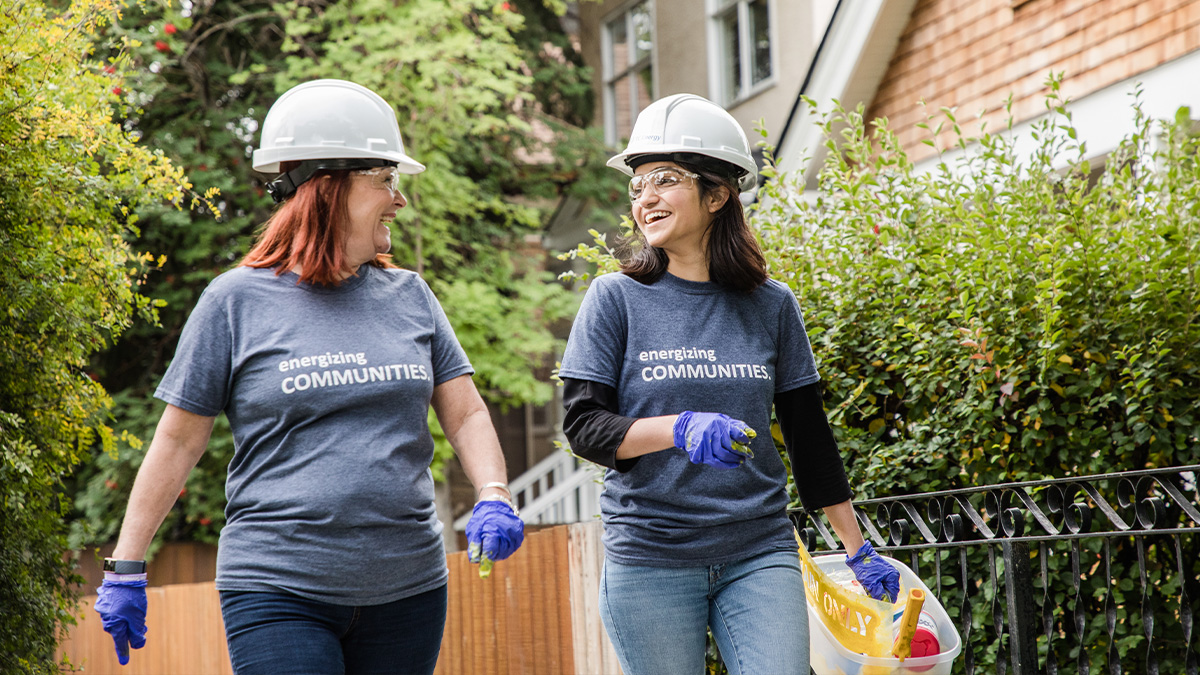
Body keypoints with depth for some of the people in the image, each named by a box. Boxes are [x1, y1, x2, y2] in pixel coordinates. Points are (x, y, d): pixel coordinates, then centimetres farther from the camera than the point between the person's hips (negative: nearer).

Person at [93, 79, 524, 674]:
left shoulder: (409, 296, 11)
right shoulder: (238, 300, -1)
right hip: (280, 595, -4)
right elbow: (178, 440, 3)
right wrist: (126, 569, 4)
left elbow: (466, 414, 12)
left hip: (408, 589, 4)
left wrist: (493, 498, -8)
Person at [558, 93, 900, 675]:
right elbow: (583, 426, -6)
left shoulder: (770, 306, 6)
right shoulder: (617, 299, 1)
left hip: (759, 555, 1)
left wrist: (860, 551, 14)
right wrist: (682, 428, -23)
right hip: (649, 558, -1)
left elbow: (809, 437, 12)